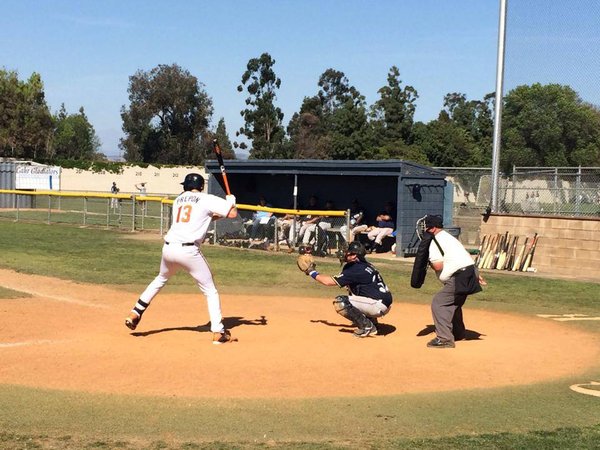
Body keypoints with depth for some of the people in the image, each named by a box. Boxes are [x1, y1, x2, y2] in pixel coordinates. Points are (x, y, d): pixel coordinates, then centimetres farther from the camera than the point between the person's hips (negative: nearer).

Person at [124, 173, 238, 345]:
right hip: (188, 251, -5)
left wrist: (214, 215, 27)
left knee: (161, 279, 33)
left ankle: (135, 313, 29)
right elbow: (233, 213, -2)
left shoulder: (178, 200, 20)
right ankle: (218, 332, 2)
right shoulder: (207, 199, 4)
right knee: (210, 290, 8)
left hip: (168, 248, 5)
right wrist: (231, 200, 18)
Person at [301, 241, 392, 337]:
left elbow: (329, 282, -13)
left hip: (379, 305, -10)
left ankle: (366, 326, -7)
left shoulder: (356, 269, -14)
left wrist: (313, 272, 1)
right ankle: (372, 324, 18)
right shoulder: (364, 265, 14)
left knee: (339, 302, -15)